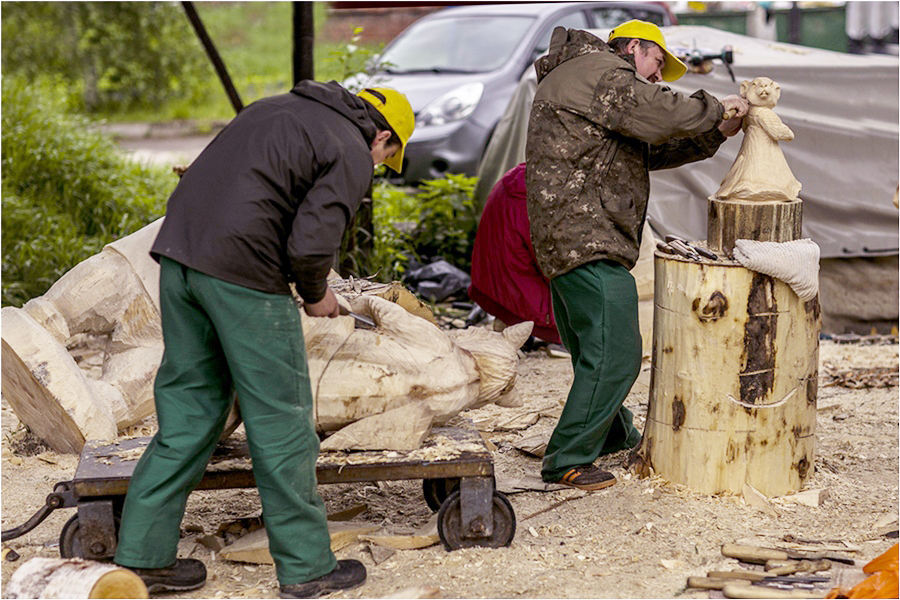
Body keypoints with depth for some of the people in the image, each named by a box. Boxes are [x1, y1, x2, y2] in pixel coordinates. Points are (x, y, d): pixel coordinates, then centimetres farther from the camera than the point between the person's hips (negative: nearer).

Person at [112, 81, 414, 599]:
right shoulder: (352, 157, -1)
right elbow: (310, 244, -14)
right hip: (242, 272, -8)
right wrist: (316, 294, 7)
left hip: (179, 250, 8)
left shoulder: (277, 108, 23)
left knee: (189, 405, 15)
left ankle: (143, 554, 18)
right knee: (281, 419, 3)